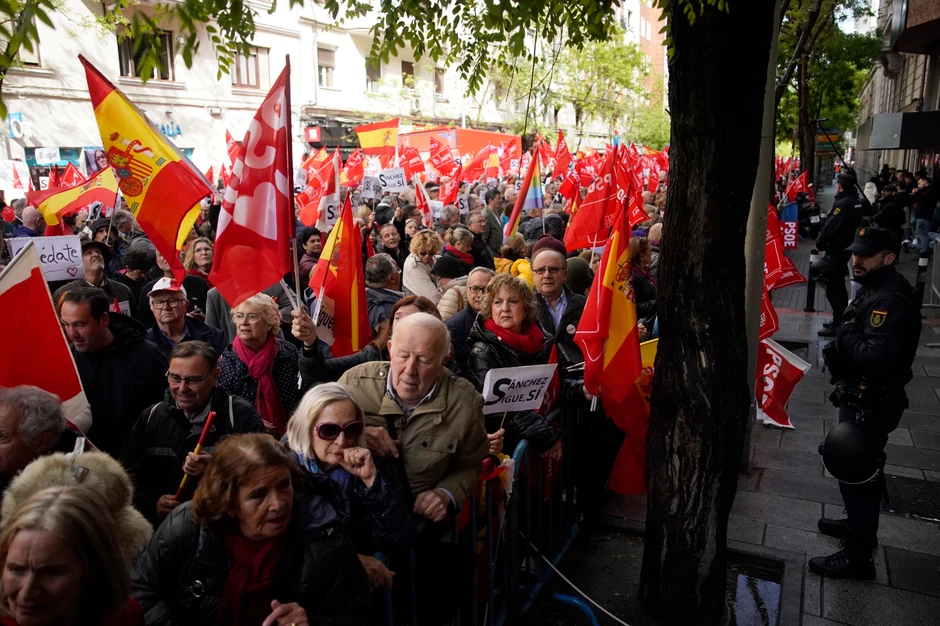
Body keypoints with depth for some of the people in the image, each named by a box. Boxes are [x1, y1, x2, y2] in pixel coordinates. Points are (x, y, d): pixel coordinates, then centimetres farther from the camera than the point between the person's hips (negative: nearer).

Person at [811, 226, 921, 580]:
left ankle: (858, 556, 14)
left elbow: (876, 359, -35)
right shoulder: (875, 289, 7)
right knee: (860, 469, 25)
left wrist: (845, 334, -22)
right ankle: (859, 525, 45)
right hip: (862, 397, 10)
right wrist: (843, 344, 0)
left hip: (871, 403, -10)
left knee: (855, 472, 0)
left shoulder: (891, 301, -27)